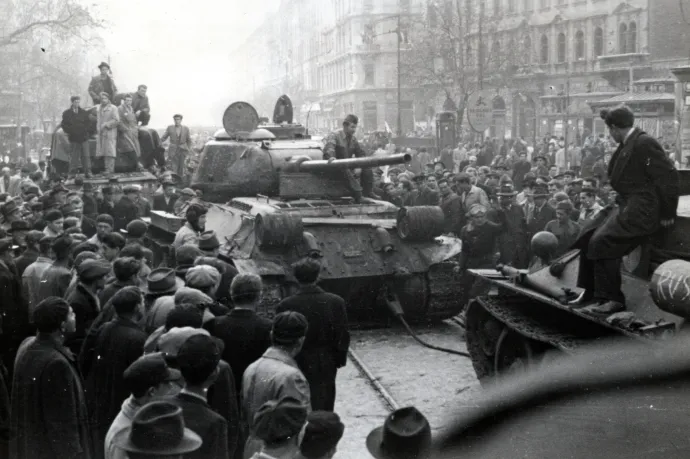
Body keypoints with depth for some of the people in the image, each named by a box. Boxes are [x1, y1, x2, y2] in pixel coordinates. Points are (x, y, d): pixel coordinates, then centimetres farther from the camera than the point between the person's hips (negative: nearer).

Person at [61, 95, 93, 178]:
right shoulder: (66, 113, 5)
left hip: (84, 137, 1)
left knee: (86, 155, -2)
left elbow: (88, 123, 10)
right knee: (74, 156, 0)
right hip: (73, 138, -1)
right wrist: (70, 131, -8)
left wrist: (86, 131, -5)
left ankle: (88, 172, 2)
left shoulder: (84, 112, 9)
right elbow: (64, 125, 4)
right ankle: (72, 173, 6)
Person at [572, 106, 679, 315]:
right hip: (627, 207, 10)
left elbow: (669, 176, -19)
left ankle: (613, 299, -11)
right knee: (588, 236, 6)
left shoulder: (644, 143, -17)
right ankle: (590, 291, 15)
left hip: (642, 211, -10)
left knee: (603, 241, -19)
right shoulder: (626, 145, 12)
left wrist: (667, 214, -15)